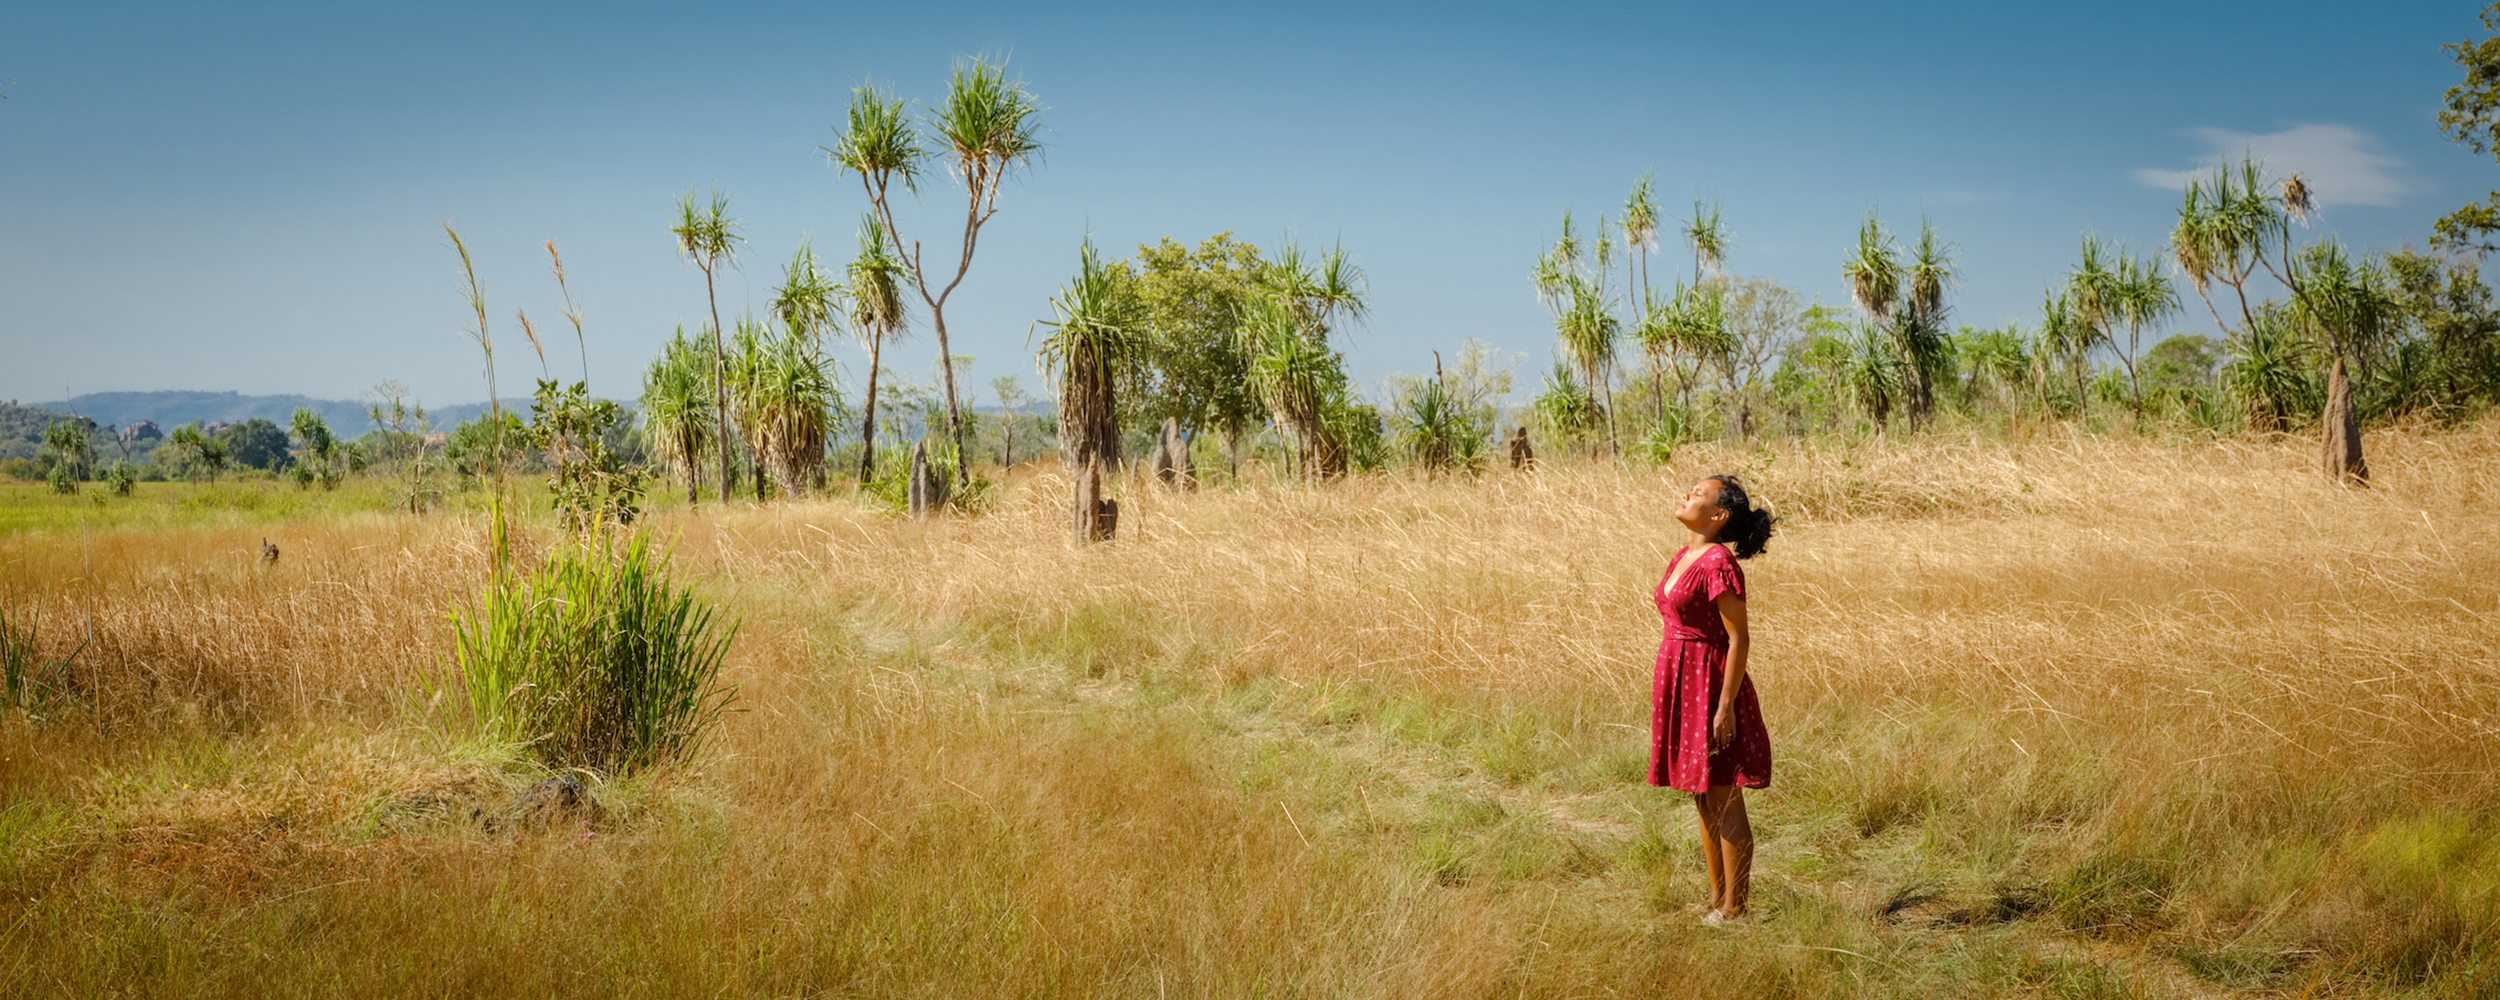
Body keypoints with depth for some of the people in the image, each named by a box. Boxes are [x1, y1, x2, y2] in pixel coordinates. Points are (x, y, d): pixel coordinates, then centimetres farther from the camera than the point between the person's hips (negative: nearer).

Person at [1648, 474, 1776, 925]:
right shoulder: (1683, 556, 11)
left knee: (1725, 803, -1)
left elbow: (1739, 638, -17)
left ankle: (1734, 910, 6)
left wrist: (1725, 706, -20)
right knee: (1703, 801, 15)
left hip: (1711, 683, -9)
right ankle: (1716, 899, 24)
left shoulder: (1718, 563, -16)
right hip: (1679, 682, 9)